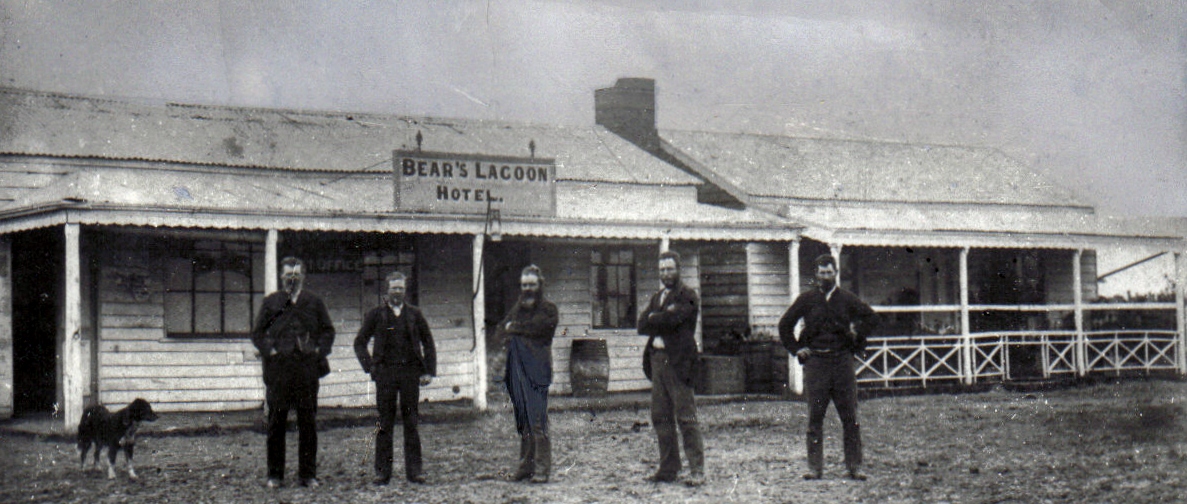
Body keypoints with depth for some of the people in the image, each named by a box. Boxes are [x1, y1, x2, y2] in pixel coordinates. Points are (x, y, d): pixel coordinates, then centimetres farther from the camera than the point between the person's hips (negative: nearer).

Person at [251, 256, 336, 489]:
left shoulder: (314, 302, 11)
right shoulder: (271, 302, 9)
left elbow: (328, 330, 13)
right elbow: (257, 332, 10)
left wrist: (319, 350, -1)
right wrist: (269, 351, -4)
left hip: (307, 367, 0)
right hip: (278, 368, 0)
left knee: (308, 422, 2)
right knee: (276, 422, 2)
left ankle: (308, 474, 9)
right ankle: (274, 474, 9)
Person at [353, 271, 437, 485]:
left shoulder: (414, 314, 10)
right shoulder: (376, 314, 7)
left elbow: (428, 343, 14)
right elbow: (360, 343, 11)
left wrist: (429, 371, 5)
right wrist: (370, 367, 0)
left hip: (410, 372, 1)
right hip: (385, 373, -1)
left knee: (411, 422, 2)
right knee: (385, 423, -1)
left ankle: (414, 470, 5)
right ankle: (382, 471, 3)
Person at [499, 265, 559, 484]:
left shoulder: (548, 309, 4)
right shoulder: (517, 309, 22)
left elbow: (538, 326, -13)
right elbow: (499, 334, 14)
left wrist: (514, 328, -2)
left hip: (537, 367, -5)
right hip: (518, 368, 5)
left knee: (537, 418, -11)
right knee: (523, 418, 5)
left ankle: (542, 468, -11)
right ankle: (526, 465, 8)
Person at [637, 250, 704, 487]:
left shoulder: (687, 295, -2)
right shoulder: (658, 296, 22)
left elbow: (671, 320, -17)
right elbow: (642, 325, 9)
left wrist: (653, 319, -1)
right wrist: (662, 318, -7)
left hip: (678, 362, -8)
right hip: (657, 359, 8)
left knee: (686, 417, -8)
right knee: (660, 417, 7)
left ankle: (697, 471, -7)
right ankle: (668, 468, 13)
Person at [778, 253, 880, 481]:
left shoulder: (847, 299, 8)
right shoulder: (806, 299, 8)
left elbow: (871, 318, 17)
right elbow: (785, 325, 15)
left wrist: (856, 338, 8)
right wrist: (796, 349, 7)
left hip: (842, 360, 0)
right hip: (815, 362, 0)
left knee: (850, 417, -1)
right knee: (815, 417, -1)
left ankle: (854, 466, 3)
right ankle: (814, 467, 3)